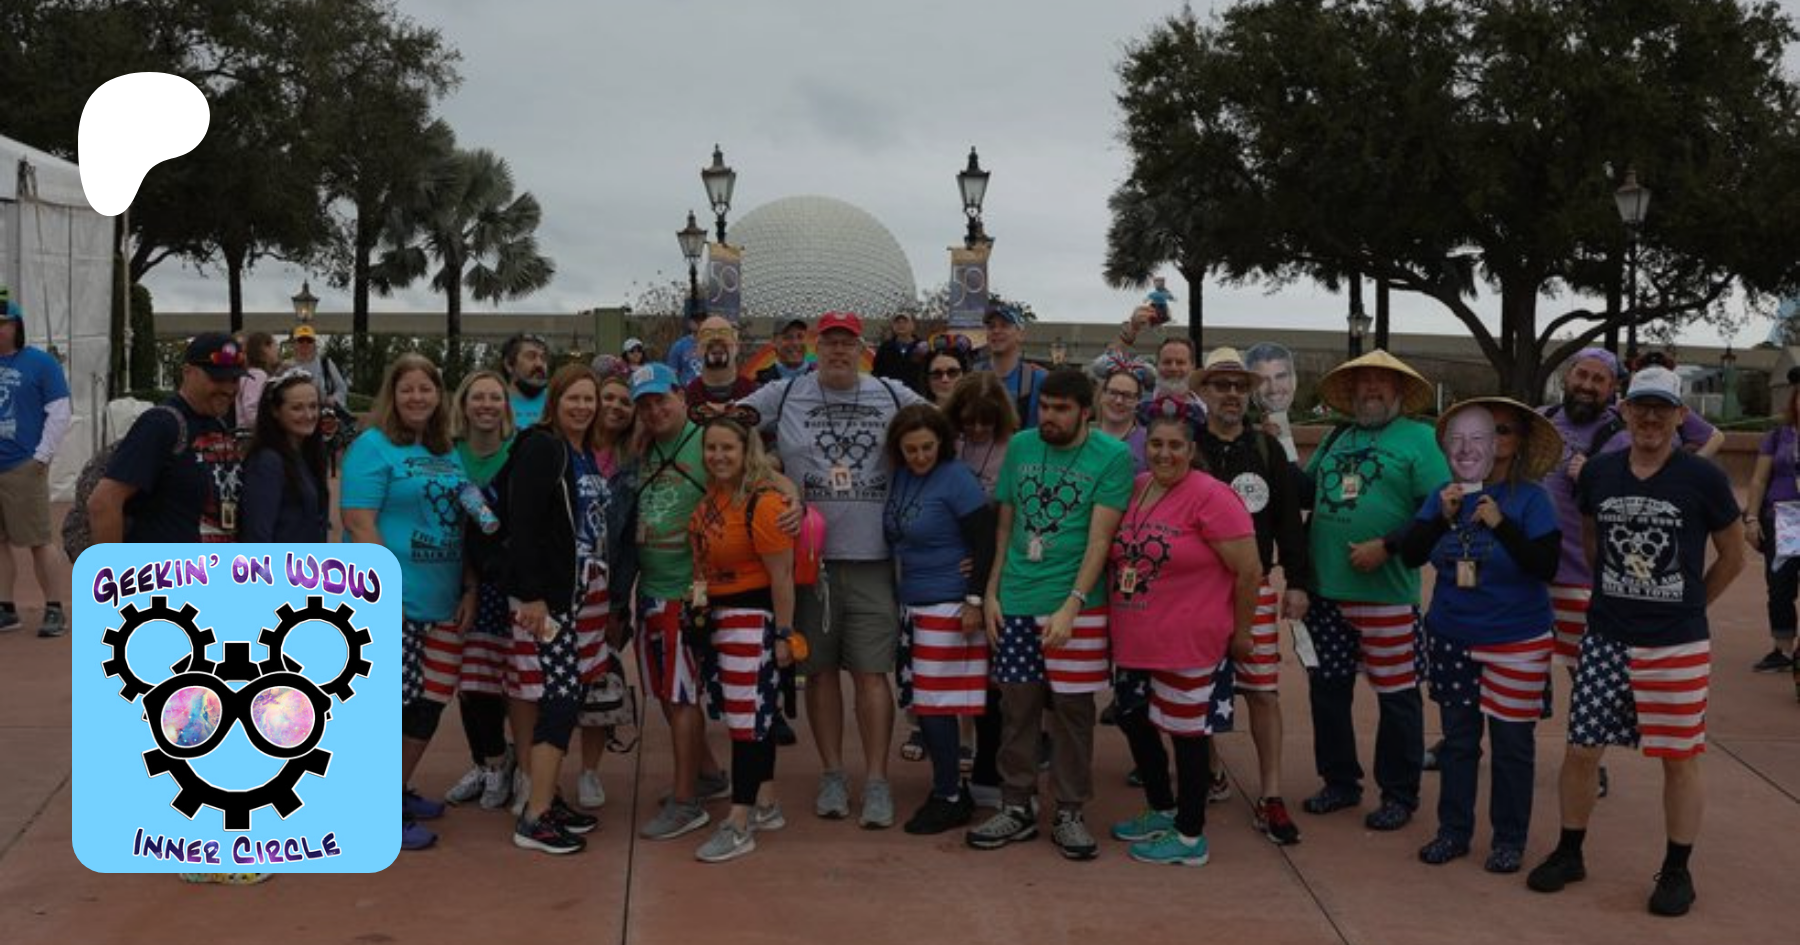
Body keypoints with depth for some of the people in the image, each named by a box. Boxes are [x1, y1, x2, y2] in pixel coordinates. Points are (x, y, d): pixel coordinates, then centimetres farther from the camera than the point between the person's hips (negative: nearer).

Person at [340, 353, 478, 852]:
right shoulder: (373, 446, -7)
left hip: (443, 604, 7)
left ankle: (397, 790, 28)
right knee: (392, 704, -4)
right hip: (391, 600, -7)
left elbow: (465, 525, 17)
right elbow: (358, 522, -15)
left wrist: (470, 589, 8)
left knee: (431, 702, 12)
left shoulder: (449, 455, 14)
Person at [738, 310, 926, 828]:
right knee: (820, 670, 9)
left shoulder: (894, 397, 7)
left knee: (871, 671, -1)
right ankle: (833, 775, 21)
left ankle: (876, 781, 7)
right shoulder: (783, 395, 5)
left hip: (872, 557, -1)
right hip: (809, 557, 1)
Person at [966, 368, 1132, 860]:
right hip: (1015, 603, 3)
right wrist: (991, 592, 7)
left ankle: (1070, 813, 18)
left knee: (1072, 709, 4)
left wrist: (1071, 606, -18)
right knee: (1017, 707, 8)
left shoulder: (1112, 456, -7)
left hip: (1076, 606, -3)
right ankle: (1018, 806, 21)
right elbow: (1004, 527, 12)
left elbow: (1100, 539, -12)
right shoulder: (1020, 446, 6)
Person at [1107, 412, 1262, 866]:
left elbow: (1249, 571, -13)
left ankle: (1190, 837, 19)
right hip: (1133, 641, 8)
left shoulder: (1210, 497, -15)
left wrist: (1240, 632, -5)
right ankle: (1162, 811, 38)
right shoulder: (1134, 489, 6)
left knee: (1186, 733, 4)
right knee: (1134, 721, 17)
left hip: (1187, 643, -7)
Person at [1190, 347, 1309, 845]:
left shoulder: (1268, 450, 7)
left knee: (1263, 691, -1)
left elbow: (1289, 520, 6)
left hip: (1255, 589, 1)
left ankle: (1270, 798, 7)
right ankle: (1211, 772, 29)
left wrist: (1297, 582, 1)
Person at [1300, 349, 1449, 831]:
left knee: (1397, 696, 2)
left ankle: (1399, 794, 16)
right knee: (1327, 689, 11)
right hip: (1326, 590, 6)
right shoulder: (1335, 439, 15)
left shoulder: (1418, 438, -2)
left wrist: (1387, 547, -15)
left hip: (1386, 593, -5)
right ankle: (1340, 782, 27)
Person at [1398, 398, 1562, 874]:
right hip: (1451, 638, 4)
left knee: (1511, 743, 5)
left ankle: (1509, 838, 19)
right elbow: (1410, 555, -3)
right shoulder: (1445, 495, 2)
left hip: (1515, 643, -3)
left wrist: (1501, 524, -25)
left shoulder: (1530, 498, -9)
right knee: (1457, 738, 12)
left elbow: (1546, 567, -16)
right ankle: (1453, 830, 24)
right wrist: (1443, 517, -17)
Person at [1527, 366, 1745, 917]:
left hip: (1677, 645, -3)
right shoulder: (1599, 474, 1)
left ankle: (1676, 871, 22)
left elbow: (1732, 555, 5)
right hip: (1604, 640, 3)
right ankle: (1569, 853, 23)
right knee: (1581, 749, 6)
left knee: (1679, 758, 7)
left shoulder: (1704, 479, -7)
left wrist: (1688, 603, 7)